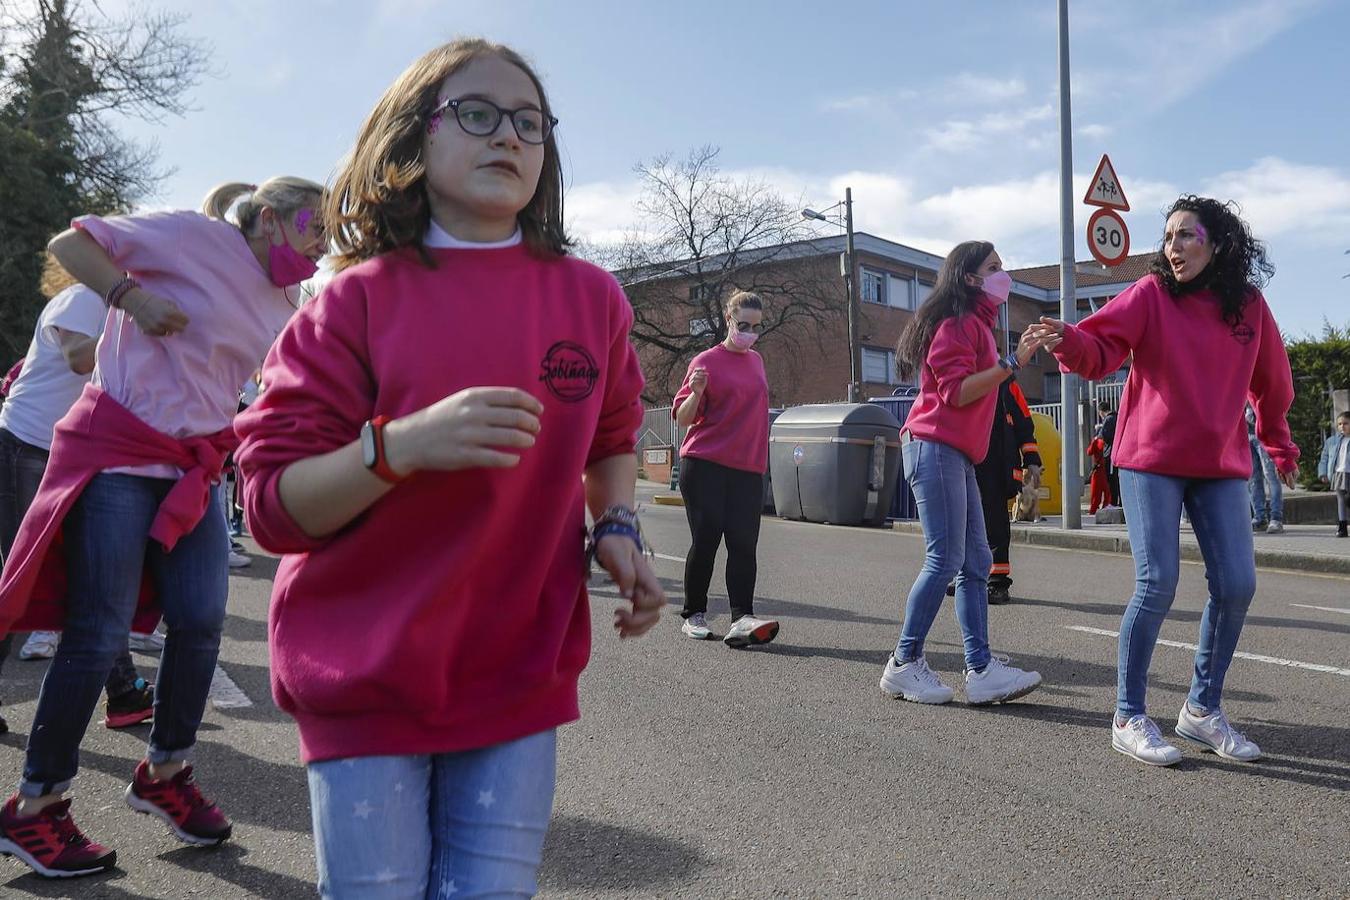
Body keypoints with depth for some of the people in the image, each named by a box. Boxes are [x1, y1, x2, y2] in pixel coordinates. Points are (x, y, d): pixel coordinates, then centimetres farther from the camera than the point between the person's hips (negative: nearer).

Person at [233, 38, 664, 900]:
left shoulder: (591, 296, 1)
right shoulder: (362, 300, -6)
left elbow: (612, 443, 18)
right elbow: (275, 507, -8)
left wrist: (617, 531, -2)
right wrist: (400, 446, -26)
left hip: (519, 683, 2)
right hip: (367, 683, -2)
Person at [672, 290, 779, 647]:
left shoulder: (756, 361, 14)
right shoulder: (707, 361, -3)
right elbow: (682, 418, -5)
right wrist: (696, 392, -24)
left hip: (748, 469, 5)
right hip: (705, 467, -5)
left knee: (744, 543, -6)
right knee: (705, 539, -3)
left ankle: (742, 619, -11)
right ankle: (694, 614, 11)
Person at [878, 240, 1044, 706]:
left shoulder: (977, 323, 23)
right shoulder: (957, 322, -8)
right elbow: (956, 392, -17)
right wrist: (1012, 362, -18)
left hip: (957, 456, 11)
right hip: (935, 449, -11)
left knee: (976, 563, 4)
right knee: (946, 559, -11)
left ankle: (980, 670, 3)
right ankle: (904, 664, -4)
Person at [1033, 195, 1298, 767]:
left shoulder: (1249, 306, 6)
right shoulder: (1151, 294, -4)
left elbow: (1271, 383, 18)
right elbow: (1102, 349, -15)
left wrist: (1279, 444, 27)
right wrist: (1070, 342, -37)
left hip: (1220, 466, 4)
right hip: (1152, 461, -4)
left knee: (1237, 585, 0)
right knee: (1157, 585, -10)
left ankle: (1203, 709, 19)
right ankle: (1129, 718, 4)